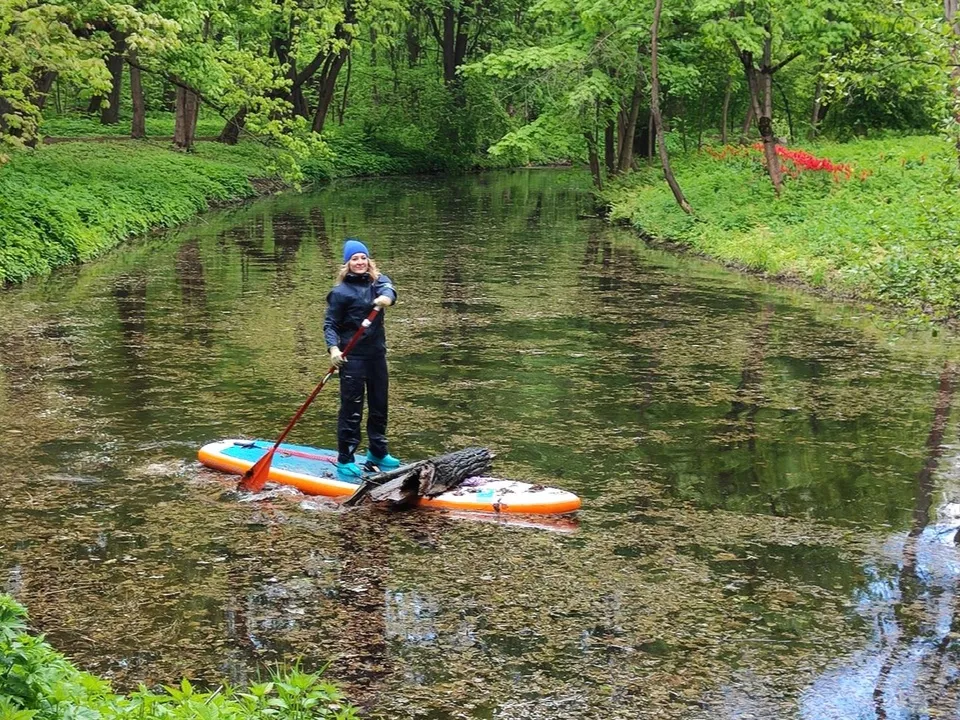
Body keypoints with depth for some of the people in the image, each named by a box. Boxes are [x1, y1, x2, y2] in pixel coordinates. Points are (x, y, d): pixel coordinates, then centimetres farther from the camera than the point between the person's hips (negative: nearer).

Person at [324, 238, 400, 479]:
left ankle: (377, 453, 30)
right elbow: (330, 324, -7)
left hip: (376, 353, 6)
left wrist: (386, 297, -42)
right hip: (352, 356, -5)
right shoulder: (341, 292, -7)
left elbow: (388, 289, -18)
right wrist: (333, 348, -24)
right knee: (351, 407, -5)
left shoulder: (378, 280, 5)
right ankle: (345, 460, 1)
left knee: (379, 405, 15)